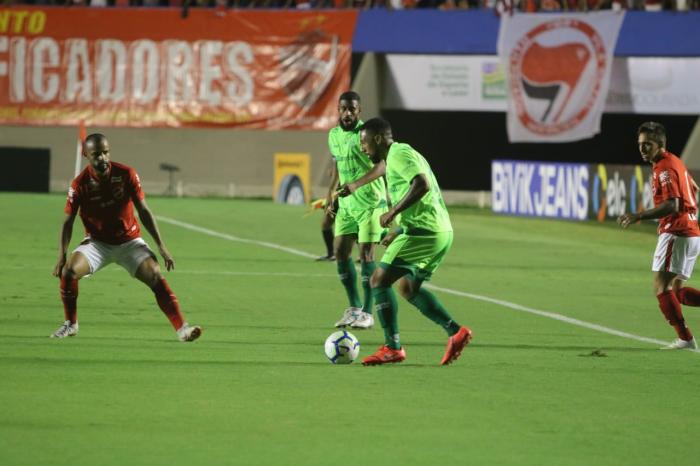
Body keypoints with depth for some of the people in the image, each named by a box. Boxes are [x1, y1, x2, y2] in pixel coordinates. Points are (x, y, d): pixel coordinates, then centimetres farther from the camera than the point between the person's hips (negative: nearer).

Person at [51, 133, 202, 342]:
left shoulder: (126, 174, -11)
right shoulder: (80, 184, -13)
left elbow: (143, 211, -6)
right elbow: (68, 221, -8)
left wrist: (161, 246, -8)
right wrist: (61, 256, -18)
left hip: (129, 240, 0)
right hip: (97, 242, 0)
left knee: (155, 276, -18)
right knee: (69, 270, -23)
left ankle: (182, 328, -18)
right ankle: (70, 324, -1)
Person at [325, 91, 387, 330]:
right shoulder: (334, 135, 9)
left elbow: (381, 166, -24)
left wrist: (356, 184, -36)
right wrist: (330, 195, 15)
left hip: (370, 202, -7)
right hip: (346, 203, 7)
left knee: (366, 253, -9)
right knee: (340, 251, 3)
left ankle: (367, 313, -3)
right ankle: (354, 307, 15)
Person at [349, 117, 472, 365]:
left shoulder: (399, 154, -9)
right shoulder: (402, 154, 23)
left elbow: (421, 185, -24)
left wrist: (393, 212, -19)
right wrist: (397, 232, 24)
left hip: (423, 232, -10)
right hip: (441, 232, 11)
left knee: (379, 280, -5)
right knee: (408, 288, 19)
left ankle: (392, 347, -5)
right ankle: (456, 332, 11)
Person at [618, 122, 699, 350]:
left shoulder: (665, 167, -14)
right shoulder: (675, 162, 17)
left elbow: (672, 205, -24)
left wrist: (639, 216, -29)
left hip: (676, 233, -10)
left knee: (661, 286, -10)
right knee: (676, 291, 11)